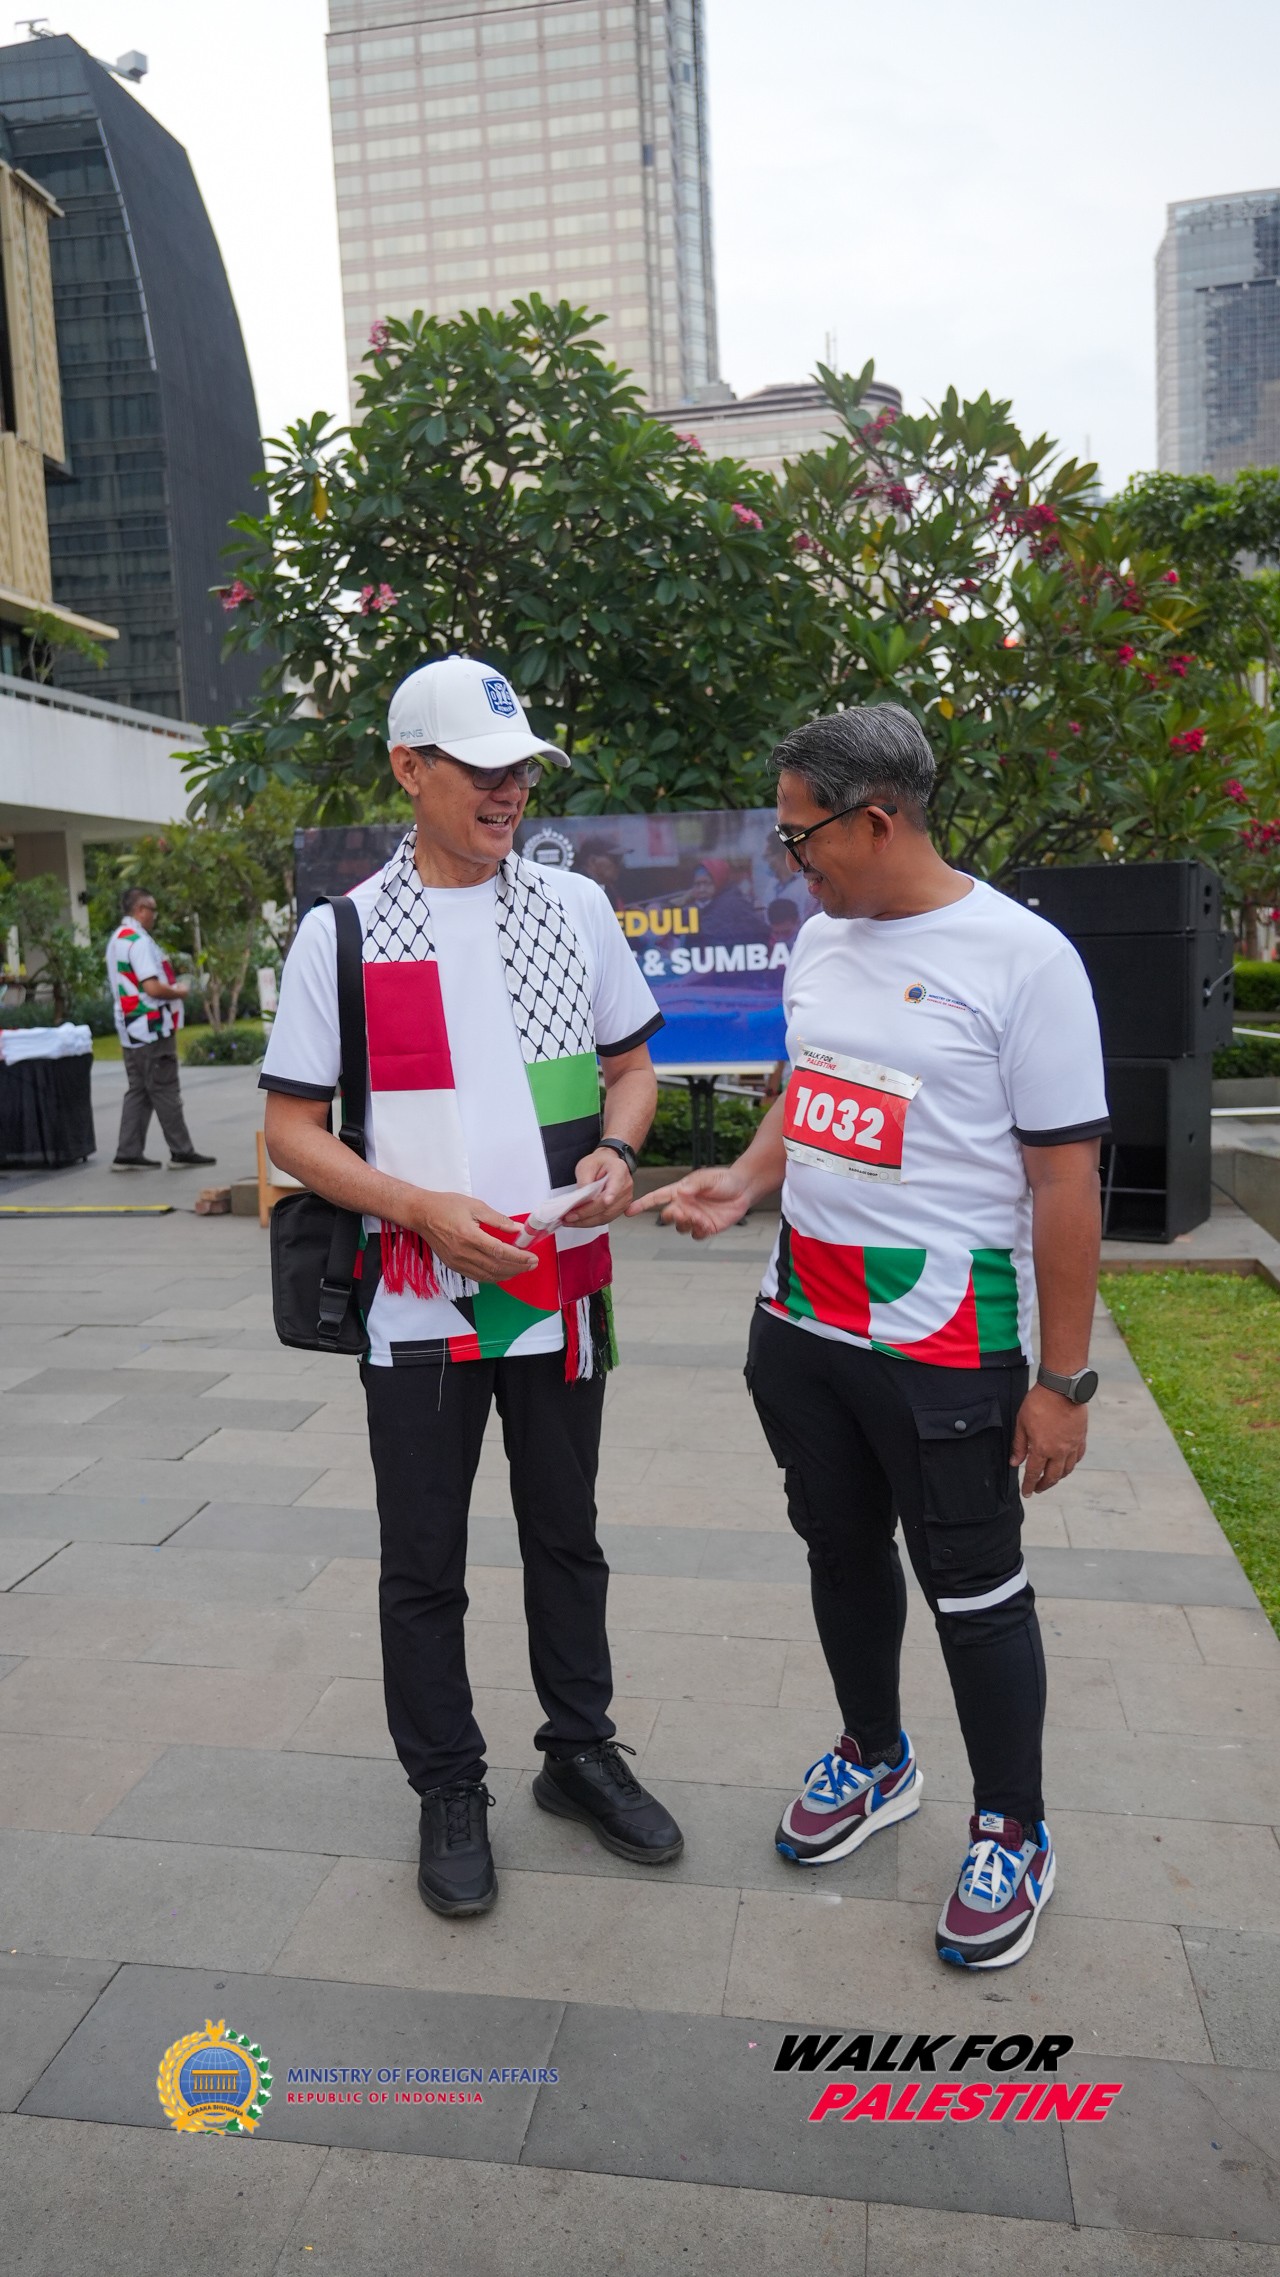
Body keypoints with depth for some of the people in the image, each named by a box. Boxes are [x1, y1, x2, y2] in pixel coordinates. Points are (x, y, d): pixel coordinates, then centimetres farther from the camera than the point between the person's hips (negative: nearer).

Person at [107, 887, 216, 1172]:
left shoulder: (117, 939, 16)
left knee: (138, 1092, 12)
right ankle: (181, 1152, 2)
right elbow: (152, 987, -24)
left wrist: (171, 984, 16)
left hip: (131, 1031, 10)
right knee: (165, 1092, -4)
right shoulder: (138, 940, -16)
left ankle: (128, 1153, 13)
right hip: (151, 1029, -10)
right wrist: (179, 992, -7)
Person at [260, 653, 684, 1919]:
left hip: (563, 1291, 3)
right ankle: (447, 1792, 31)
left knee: (566, 1536, 18)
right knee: (423, 1563, 11)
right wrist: (429, 1211, -17)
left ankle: (578, 1752, 38)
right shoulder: (340, 934, -5)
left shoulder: (575, 908, 3)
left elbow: (632, 1065, 12)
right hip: (418, 1301, -2)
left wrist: (615, 1152, -10)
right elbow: (291, 1130, -4)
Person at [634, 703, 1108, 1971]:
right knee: (841, 1551, 20)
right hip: (800, 1324, 7)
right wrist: (742, 1185, -1)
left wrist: (1063, 1380, -12)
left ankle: (1012, 1834, 32)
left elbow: (1065, 1179, -14)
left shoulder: (1021, 959, -16)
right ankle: (875, 1762, 45)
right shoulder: (819, 939, 6)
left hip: (944, 1343, -7)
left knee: (973, 1590, 8)